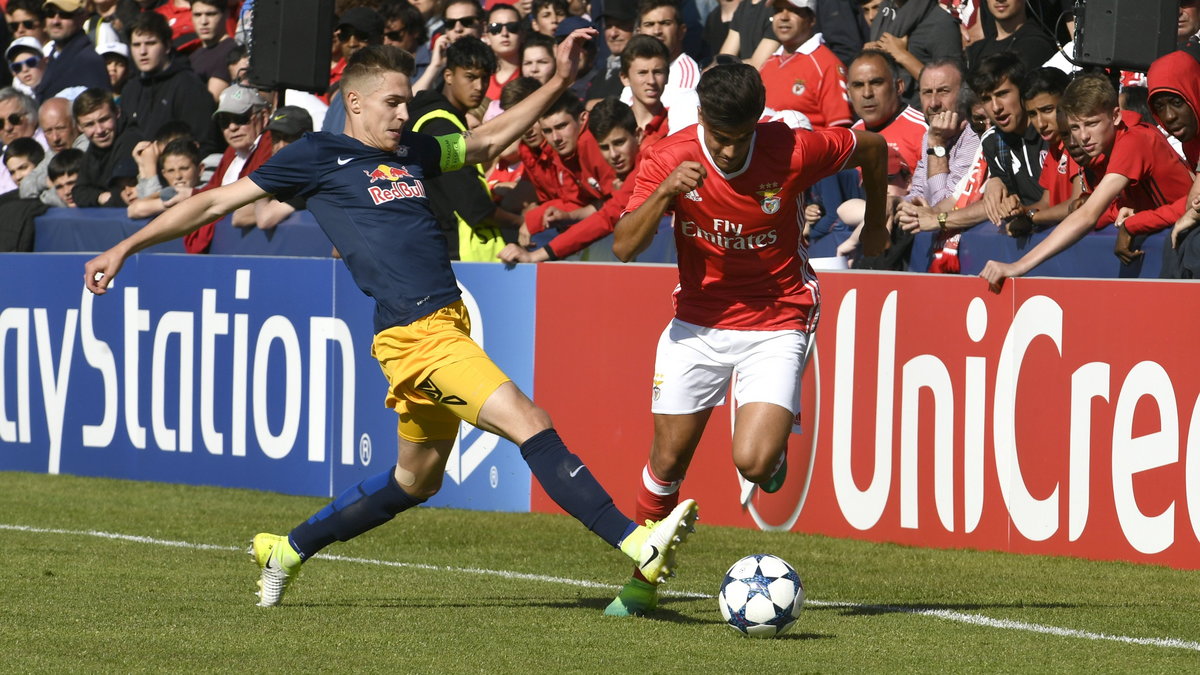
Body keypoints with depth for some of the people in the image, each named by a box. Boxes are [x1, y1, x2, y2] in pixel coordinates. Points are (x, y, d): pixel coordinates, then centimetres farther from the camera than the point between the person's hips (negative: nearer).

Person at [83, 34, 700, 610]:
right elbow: (217, 202, 4)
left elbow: (487, 141, 33)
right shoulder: (318, 156, 0)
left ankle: (286, 551, 33)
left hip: (447, 322, 9)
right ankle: (637, 544, -22)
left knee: (416, 480, 19)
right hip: (414, 334, -9)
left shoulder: (411, 152, 18)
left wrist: (558, 83, 24)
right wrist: (125, 248, 4)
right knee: (530, 427, -17)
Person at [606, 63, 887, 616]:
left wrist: (875, 224, 14)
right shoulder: (671, 159, -15)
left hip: (776, 322, -2)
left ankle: (775, 446, 19)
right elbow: (624, 247, -19)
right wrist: (665, 192, -35)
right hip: (697, 320, 2)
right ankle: (643, 579, 26)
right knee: (668, 459, 4)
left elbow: (873, 148, -1)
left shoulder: (793, 152, -20)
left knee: (753, 463, -19)